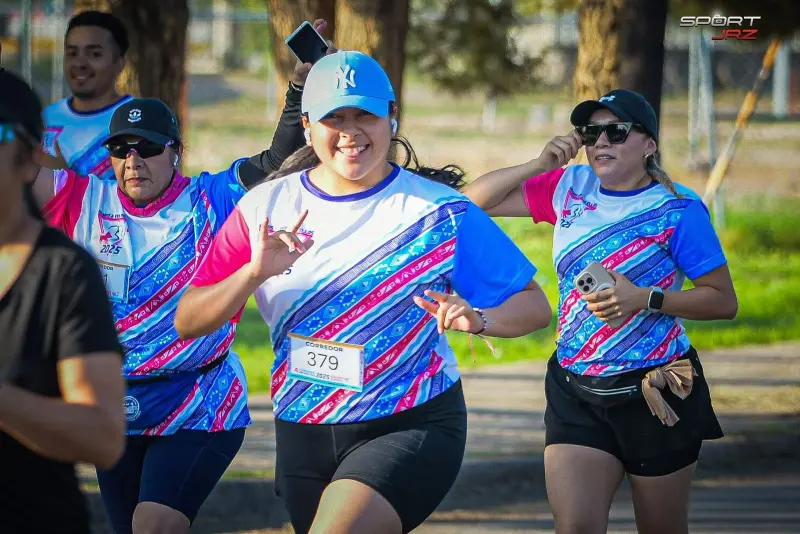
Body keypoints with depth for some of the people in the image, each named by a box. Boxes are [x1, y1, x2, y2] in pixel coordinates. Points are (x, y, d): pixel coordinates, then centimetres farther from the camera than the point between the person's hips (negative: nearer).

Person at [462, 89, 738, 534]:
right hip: (575, 393, 3)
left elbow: (724, 301, -8)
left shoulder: (677, 209, -9)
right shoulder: (569, 187, 4)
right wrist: (539, 165, -7)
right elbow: (474, 200, 5)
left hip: (657, 394, -3)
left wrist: (644, 299, -20)